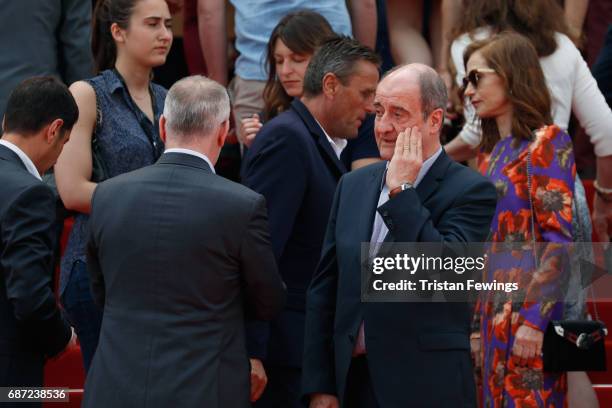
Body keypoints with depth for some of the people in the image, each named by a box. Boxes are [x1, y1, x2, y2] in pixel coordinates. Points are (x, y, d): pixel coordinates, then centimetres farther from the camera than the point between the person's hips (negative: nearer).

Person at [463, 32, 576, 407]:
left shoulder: (545, 142, -8)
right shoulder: (499, 150, 16)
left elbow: (558, 240, -15)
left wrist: (534, 321, -20)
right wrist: (479, 325, 15)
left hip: (527, 310, -8)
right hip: (494, 313, 8)